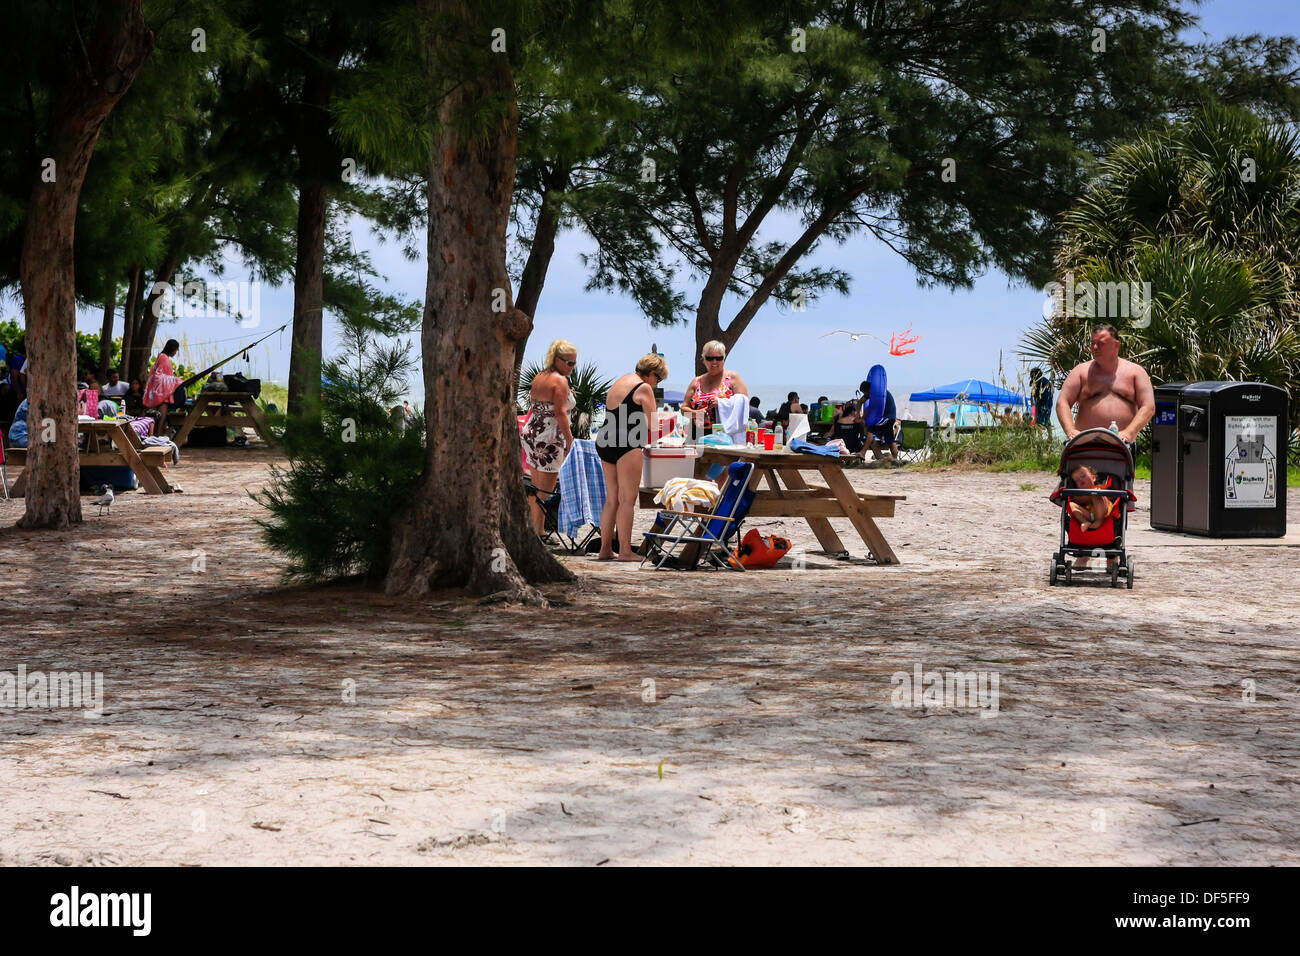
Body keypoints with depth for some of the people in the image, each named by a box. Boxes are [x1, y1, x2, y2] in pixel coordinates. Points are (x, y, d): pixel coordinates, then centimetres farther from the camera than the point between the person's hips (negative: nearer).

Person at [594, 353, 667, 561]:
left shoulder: (618, 383, 21)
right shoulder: (644, 388, -5)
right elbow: (653, 425, -7)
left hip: (604, 442, 8)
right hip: (626, 445, -8)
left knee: (612, 499, 12)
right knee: (627, 499, -5)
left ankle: (605, 549, 12)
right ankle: (625, 550, -6)